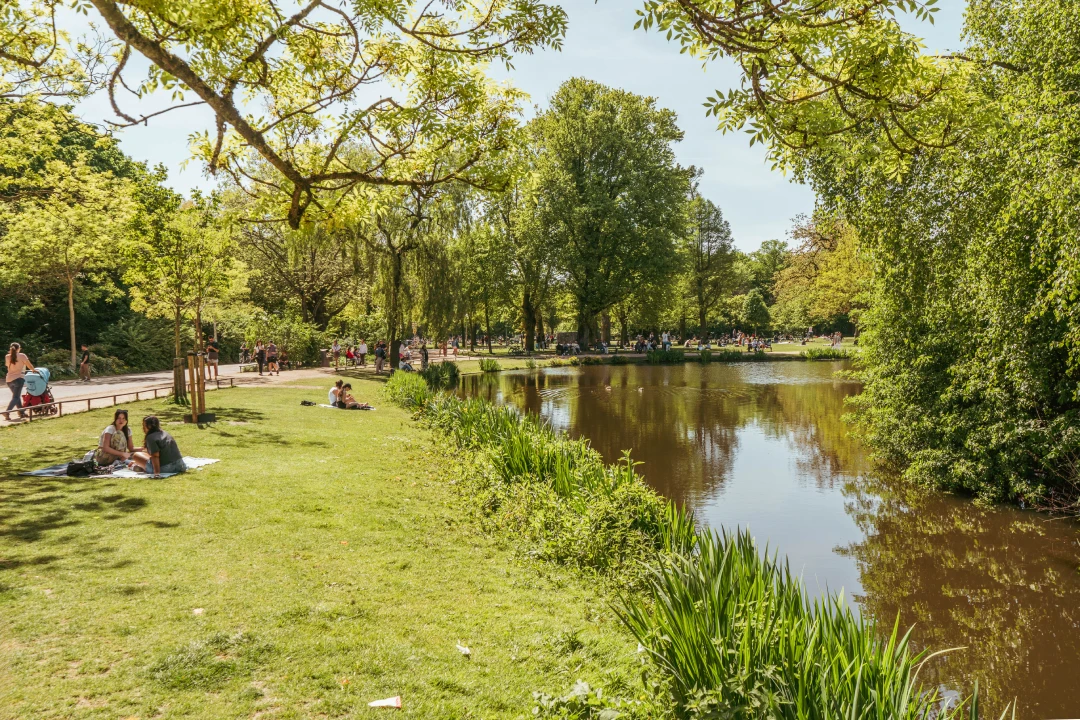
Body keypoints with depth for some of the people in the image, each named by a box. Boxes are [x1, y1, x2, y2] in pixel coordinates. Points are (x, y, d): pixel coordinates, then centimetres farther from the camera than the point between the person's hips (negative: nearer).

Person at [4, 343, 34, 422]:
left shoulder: (7, 357, 6)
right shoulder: (22, 356, -5)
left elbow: (9, 367, 12)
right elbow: (29, 366, 0)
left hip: (9, 380, 5)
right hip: (18, 379, -5)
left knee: (17, 396, 17)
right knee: (15, 397, -4)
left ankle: (21, 412, 22)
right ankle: (7, 412, -20)